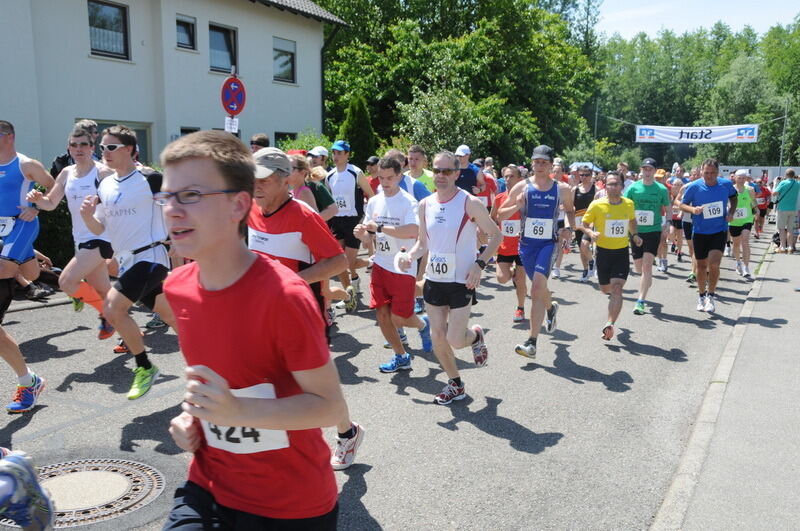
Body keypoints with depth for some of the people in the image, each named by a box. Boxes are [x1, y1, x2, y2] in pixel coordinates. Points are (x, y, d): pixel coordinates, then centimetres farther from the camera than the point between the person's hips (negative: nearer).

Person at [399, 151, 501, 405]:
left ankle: (476, 335, 30)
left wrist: (479, 263, -17)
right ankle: (455, 384, 28)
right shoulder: (425, 204, 4)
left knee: (455, 340, -7)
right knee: (437, 336, 7)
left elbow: (496, 235, -5)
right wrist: (410, 256, -7)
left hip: (462, 281, -5)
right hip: (434, 279, 5)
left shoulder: (469, 203, -12)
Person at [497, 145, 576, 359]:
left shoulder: (562, 189, 2)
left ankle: (532, 343, -16)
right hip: (527, 243, 2)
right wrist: (516, 206, -18)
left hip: (549, 243, -2)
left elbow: (570, 210, 22)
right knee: (538, 286, 18)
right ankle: (551, 308, 55)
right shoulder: (522, 187, -1)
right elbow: (500, 215, 1)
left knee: (537, 288, -18)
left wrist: (570, 228, 4)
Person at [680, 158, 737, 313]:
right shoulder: (693, 187, -12)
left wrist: (731, 212, -1)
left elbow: (734, 197, 15)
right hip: (700, 232, 0)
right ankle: (701, 296, 31)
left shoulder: (726, 184, -6)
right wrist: (693, 209, -22)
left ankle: (711, 296, 5)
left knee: (714, 264, -15)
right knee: (701, 265, 11)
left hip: (719, 231, 0)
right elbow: (683, 204, -1)